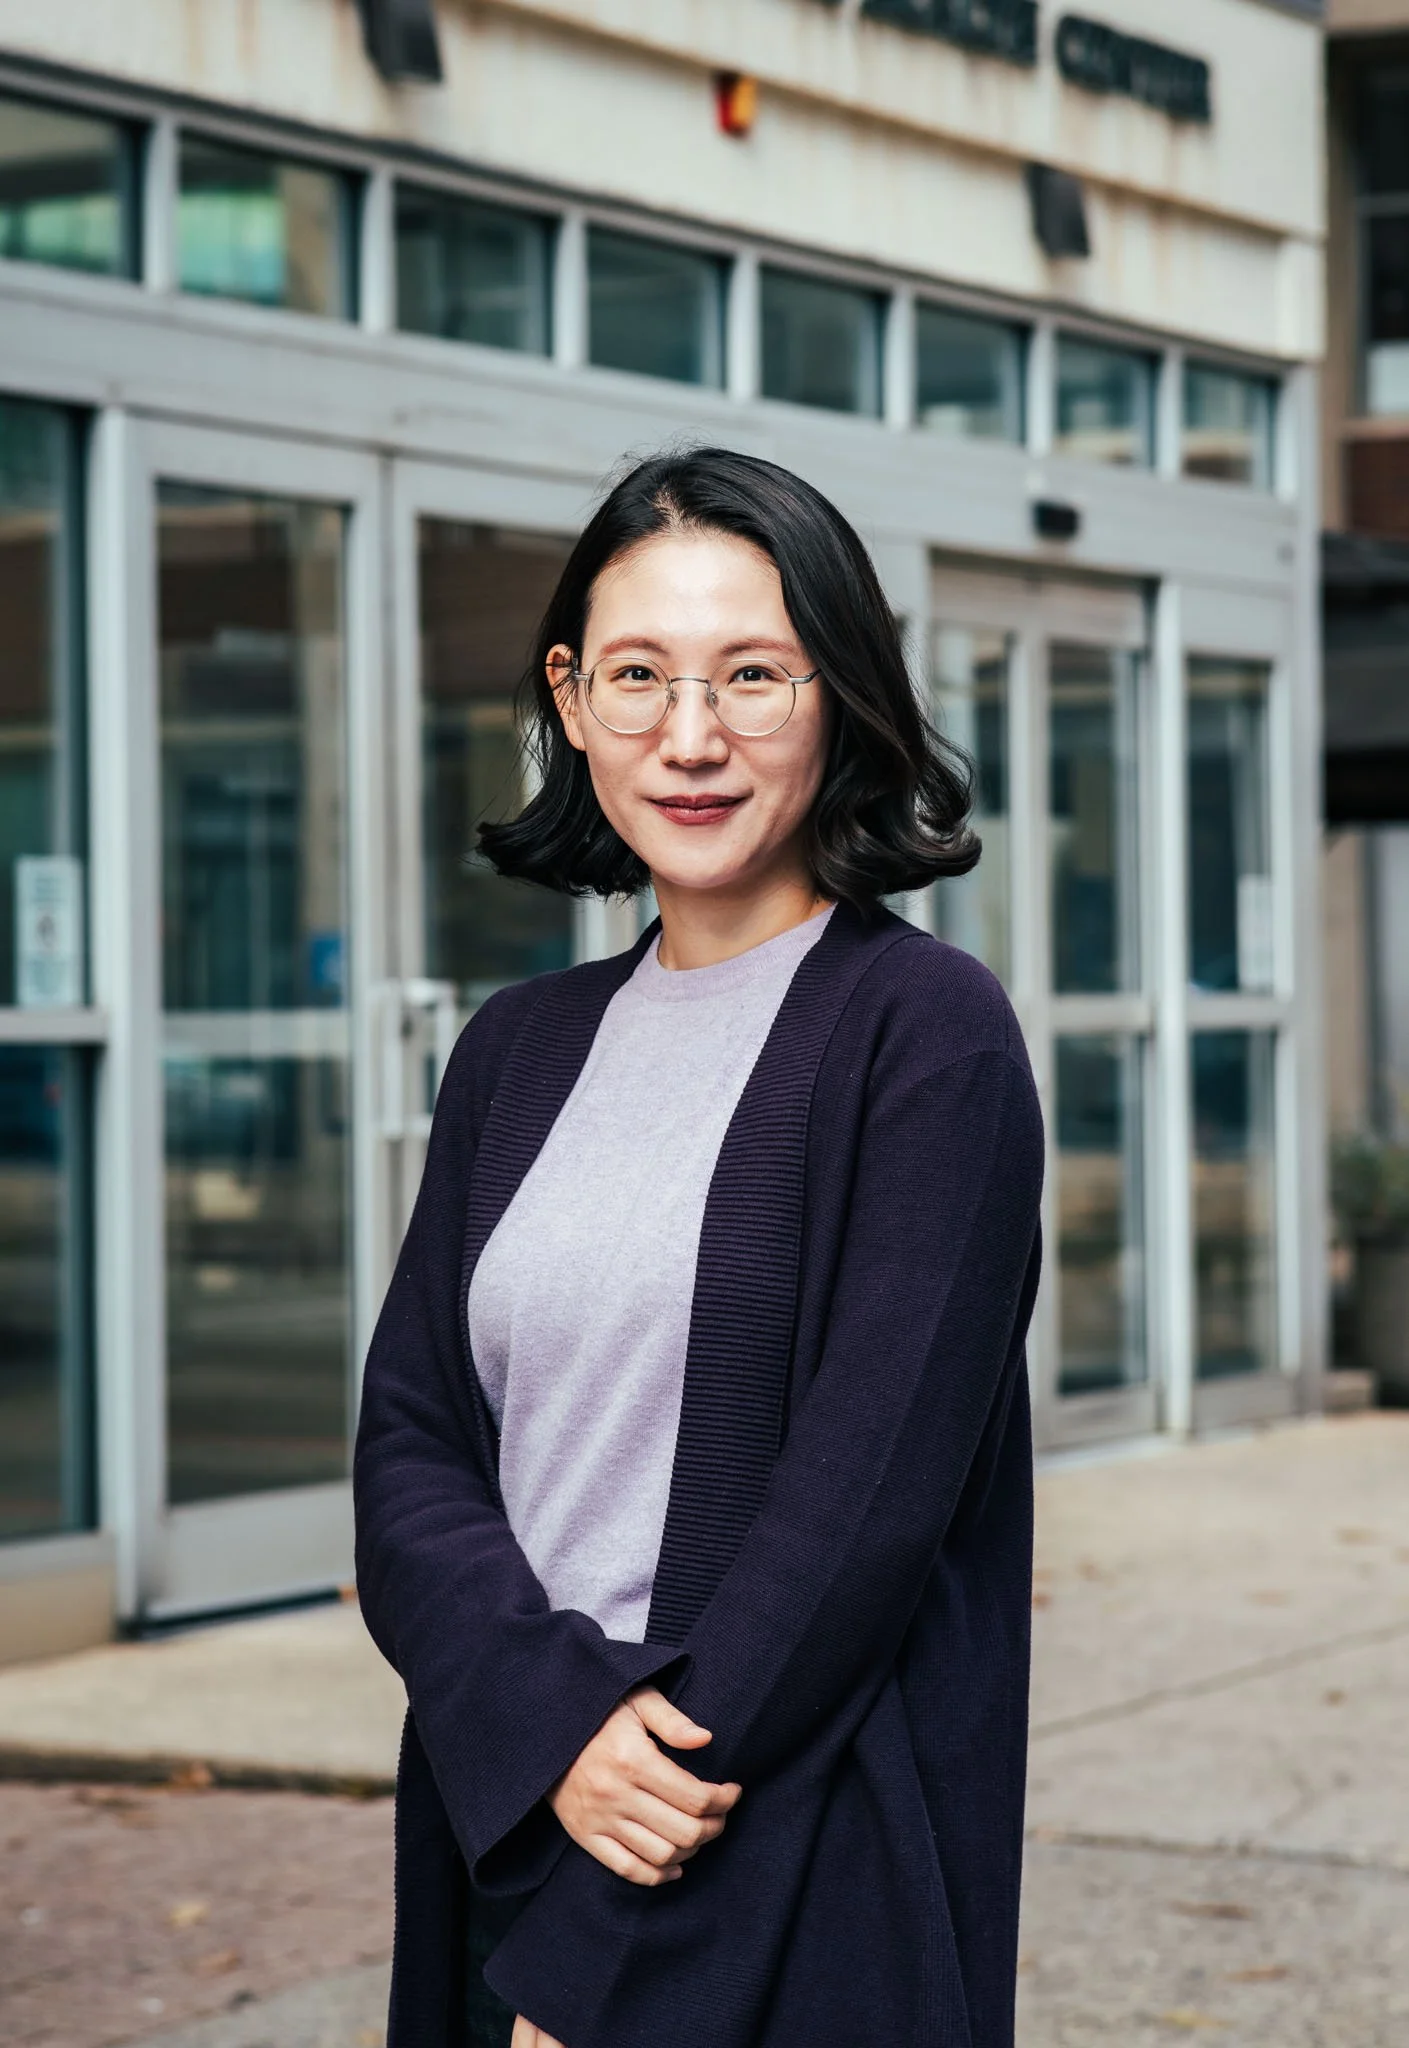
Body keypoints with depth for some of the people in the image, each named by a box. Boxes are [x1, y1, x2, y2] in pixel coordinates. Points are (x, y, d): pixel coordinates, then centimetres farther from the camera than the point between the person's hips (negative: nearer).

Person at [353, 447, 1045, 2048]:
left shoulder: (926, 1033, -8)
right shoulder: (521, 1052, 10)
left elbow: (871, 1495, -14)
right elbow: (408, 1446, 5)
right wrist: (554, 1725, -15)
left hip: (806, 1893, -5)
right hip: (512, 1842, 5)